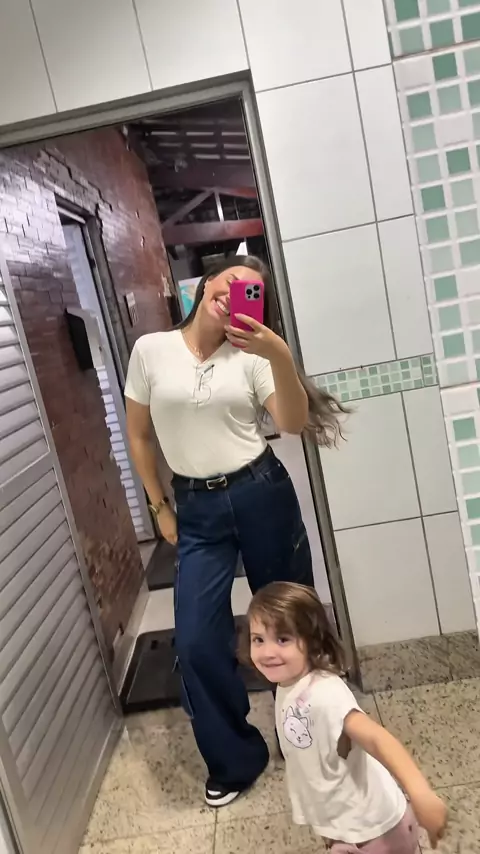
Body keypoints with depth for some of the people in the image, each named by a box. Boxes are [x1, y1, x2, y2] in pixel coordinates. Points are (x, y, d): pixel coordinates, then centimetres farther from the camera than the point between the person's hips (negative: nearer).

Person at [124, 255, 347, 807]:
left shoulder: (251, 355, -2)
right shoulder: (150, 349, 0)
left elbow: (294, 423, -15)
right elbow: (138, 435, 7)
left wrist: (280, 356, -31)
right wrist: (160, 507, 8)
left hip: (262, 494, 0)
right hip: (197, 509, 1)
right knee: (195, 641, -2)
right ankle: (234, 760, 24)